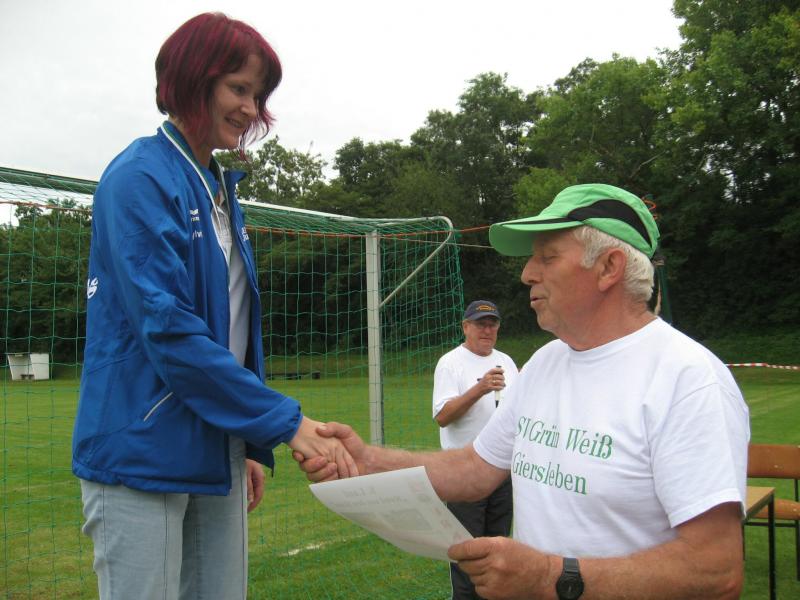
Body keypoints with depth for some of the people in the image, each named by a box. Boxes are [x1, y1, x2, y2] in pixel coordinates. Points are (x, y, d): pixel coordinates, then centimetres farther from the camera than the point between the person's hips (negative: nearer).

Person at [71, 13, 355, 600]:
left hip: (216, 453, 8)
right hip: (143, 456, -7)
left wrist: (252, 443, 16)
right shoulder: (140, 178, -12)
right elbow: (168, 331, -21)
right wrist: (285, 422, -20)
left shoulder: (221, 188, 13)